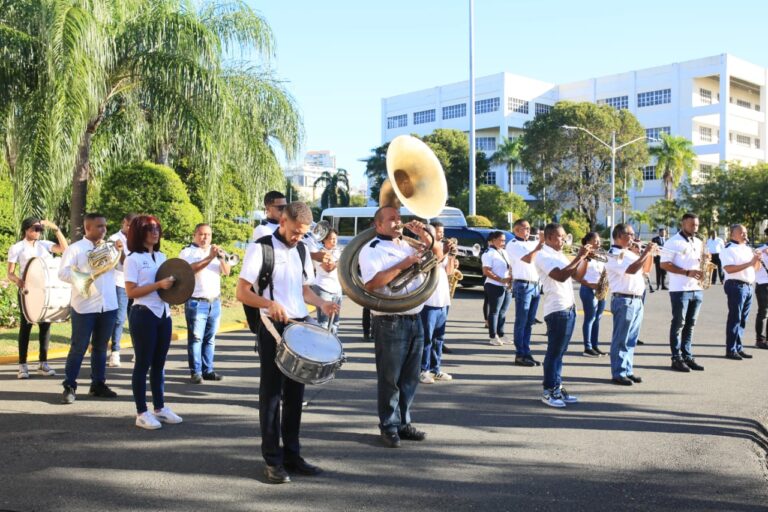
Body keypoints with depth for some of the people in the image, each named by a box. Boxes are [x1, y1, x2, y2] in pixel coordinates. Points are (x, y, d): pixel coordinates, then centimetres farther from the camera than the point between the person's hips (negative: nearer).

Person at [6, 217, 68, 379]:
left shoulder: (44, 244, 10)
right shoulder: (16, 248, 0)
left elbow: (64, 248, -5)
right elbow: (10, 273, -3)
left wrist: (56, 229, -11)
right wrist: (18, 280, -25)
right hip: (27, 290, -4)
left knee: (45, 324, 5)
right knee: (25, 325, -1)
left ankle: (43, 362, 14)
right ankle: (22, 365, 4)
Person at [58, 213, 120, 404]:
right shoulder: (75, 248, -1)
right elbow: (63, 273, -11)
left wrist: (121, 251, -10)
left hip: (108, 306, 4)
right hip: (84, 307, -4)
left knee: (100, 347, 12)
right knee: (78, 348, -1)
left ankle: (98, 384, 20)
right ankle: (69, 387, 6)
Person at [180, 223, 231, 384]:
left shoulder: (215, 251, 16)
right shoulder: (187, 252, 1)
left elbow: (227, 272, 4)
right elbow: (191, 269, -18)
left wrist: (221, 258, -14)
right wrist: (209, 258, -24)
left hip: (215, 302, 5)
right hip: (196, 302, -5)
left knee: (210, 339, 7)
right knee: (196, 338, -5)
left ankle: (208, 370, 12)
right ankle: (195, 372, -2)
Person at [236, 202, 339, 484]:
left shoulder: (301, 251, 12)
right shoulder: (260, 248, -8)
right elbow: (242, 293, -11)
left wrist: (321, 304, 1)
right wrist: (269, 303, -28)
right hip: (274, 329, -6)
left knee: (295, 394, 11)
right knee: (271, 394, 1)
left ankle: (292, 454, 22)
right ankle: (273, 460, 10)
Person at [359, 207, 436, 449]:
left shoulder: (408, 245, 14)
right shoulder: (371, 250, -8)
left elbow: (437, 255, 20)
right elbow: (371, 284, -21)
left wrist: (423, 235, 5)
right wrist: (401, 266, -20)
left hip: (415, 320, 7)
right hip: (390, 323, -7)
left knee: (410, 378, 13)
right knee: (390, 379, 2)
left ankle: (404, 423, 24)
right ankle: (389, 427, 13)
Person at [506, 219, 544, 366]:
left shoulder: (531, 243, 18)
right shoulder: (513, 244, -4)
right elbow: (528, 259, -16)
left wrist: (542, 241, 4)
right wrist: (539, 245, -8)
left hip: (535, 285, 7)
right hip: (523, 285, -7)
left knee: (529, 322, 10)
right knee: (521, 322, -3)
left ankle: (526, 353, 15)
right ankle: (520, 355, 0)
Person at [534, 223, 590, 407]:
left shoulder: (561, 255, 17)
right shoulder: (543, 256, -11)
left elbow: (577, 276, 19)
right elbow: (560, 276, -24)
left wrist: (585, 258, 5)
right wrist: (579, 257, -19)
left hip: (569, 308, 9)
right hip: (557, 309, -9)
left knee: (560, 351, 12)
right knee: (554, 351, -4)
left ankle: (557, 388, 19)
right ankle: (548, 391, 2)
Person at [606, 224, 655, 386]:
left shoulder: (630, 253, 16)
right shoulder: (614, 255, -11)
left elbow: (646, 268, 25)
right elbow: (632, 269, -24)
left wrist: (650, 253, 9)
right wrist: (645, 252, -16)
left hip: (637, 300, 9)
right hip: (624, 300, -9)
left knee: (631, 339, 13)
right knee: (621, 340, -3)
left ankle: (628, 370, 20)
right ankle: (618, 374, 2)